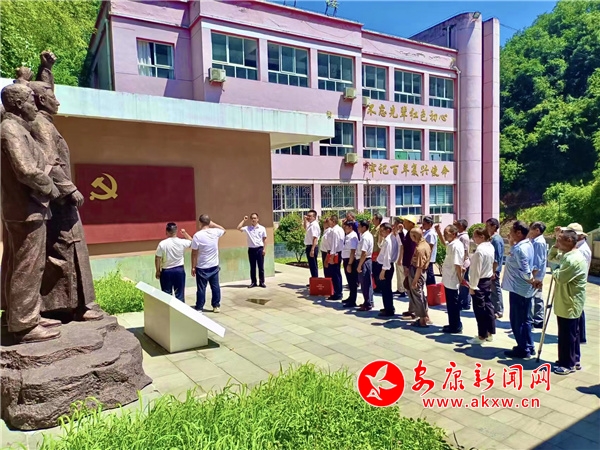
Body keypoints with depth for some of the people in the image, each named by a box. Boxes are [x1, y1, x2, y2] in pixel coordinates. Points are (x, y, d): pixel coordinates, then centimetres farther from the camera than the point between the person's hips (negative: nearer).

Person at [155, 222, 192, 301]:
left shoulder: (162, 244, -14)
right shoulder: (182, 242, -9)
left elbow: (157, 259, -8)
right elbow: (191, 242, 13)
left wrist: (158, 271, 4)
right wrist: (185, 233, 20)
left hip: (166, 271, -1)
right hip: (179, 270, 1)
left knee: (167, 294, 10)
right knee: (179, 293, 11)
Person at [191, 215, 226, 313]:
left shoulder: (197, 235, -16)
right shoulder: (215, 232, -5)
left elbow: (194, 253, -13)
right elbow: (223, 230, 21)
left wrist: (193, 267, -5)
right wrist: (213, 224, 14)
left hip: (201, 267, -4)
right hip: (214, 266, 4)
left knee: (201, 288, 5)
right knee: (215, 287, 13)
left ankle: (199, 308, 13)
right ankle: (216, 306, 23)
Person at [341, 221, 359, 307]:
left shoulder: (353, 236, -18)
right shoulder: (347, 236, 10)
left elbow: (353, 251, -23)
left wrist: (349, 264, -24)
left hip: (351, 261, -9)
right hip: (346, 260, 9)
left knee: (352, 281, 1)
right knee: (349, 280, 21)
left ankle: (352, 302, 10)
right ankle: (351, 297, 37)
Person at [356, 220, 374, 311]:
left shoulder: (365, 237, -19)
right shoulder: (367, 235, 12)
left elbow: (364, 253, -25)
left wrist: (359, 265, -21)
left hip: (365, 261, -10)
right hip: (367, 260, 10)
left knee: (365, 283, -2)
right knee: (367, 283, 17)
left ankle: (368, 305, 6)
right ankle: (369, 302, 27)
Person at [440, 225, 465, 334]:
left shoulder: (456, 246, -20)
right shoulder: (450, 244, 8)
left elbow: (458, 265, -23)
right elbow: (444, 242, 34)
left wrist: (460, 279, -20)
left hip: (452, 280, -10)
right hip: (448, 280, 10)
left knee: (453, 304, 2)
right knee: (450, 303, 17)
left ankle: (456, 327, 13)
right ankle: (453, 324, 28)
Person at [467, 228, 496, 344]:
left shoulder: (480, 250, -22)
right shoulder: (490, 247, 6)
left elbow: (477, 270, -21)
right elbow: (491, 264, 13)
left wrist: (472, 286, -16)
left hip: (480, 282, -9)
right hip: (488, 280, 9)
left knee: (480, 310, 0)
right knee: (488, 307, 14)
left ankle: (482, 336, 9)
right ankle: (489, 333, 23)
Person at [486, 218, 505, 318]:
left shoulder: (496, 239, -18)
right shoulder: (493, 238, 11)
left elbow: (497, 257, -21)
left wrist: (493, 271, -21)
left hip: (494, 270, -10)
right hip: (492, 269, 10)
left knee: (496, 290, 0)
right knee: (492, 290, 15)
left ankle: (499, 311, 9)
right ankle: (494, 309, 24)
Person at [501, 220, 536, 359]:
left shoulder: (520, 249, -23)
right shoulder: (526, 244, 7)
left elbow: (525, 271, -25)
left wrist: (533, 282, -6)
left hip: (519, 289, -10)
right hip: (523, 289, 10)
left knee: (517, 321, 2)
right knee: (524, 320, 18)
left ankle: (523, 349, 12)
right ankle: (528, 347, 28)